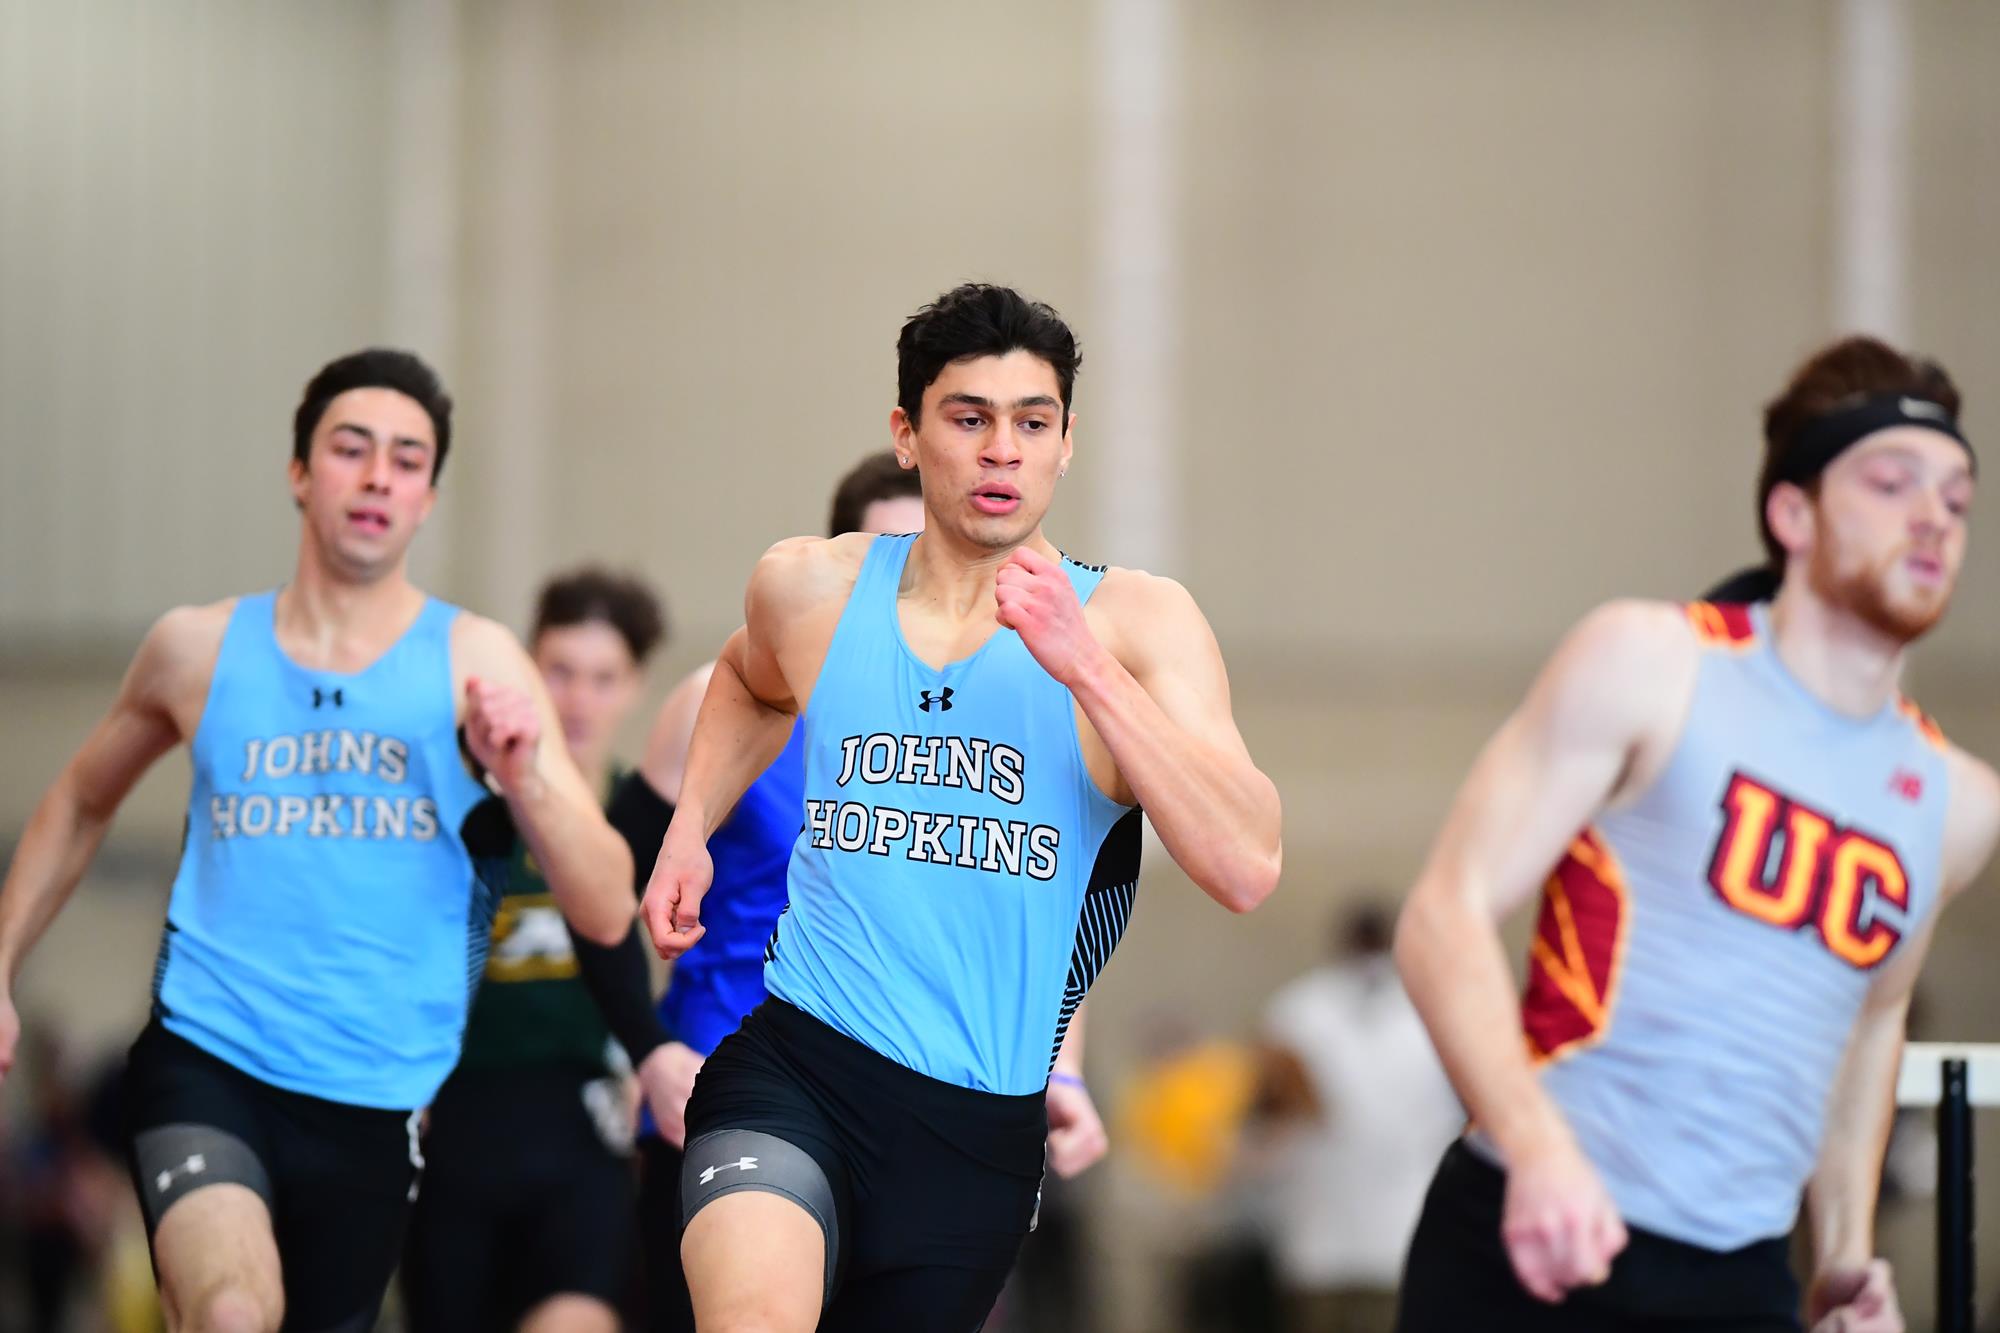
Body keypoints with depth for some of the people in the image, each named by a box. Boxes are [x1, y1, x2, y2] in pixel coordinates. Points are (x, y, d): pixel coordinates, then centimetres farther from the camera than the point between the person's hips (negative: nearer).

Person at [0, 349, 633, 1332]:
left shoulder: (472, 662, 1)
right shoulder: (199, 648, 6)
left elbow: (606, 913, -6)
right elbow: (80, 806, 26)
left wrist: (525, 774, -23)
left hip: (378, 1101, 1)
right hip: (205, 1058, -1)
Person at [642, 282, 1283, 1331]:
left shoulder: (1137, 622, -3)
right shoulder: (810, 587, 6)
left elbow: (1246, 870, -18)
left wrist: (1082, 664, -23)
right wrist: (689, 831, 19)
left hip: (981, 1125, 0)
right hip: (795, 1059, 0)